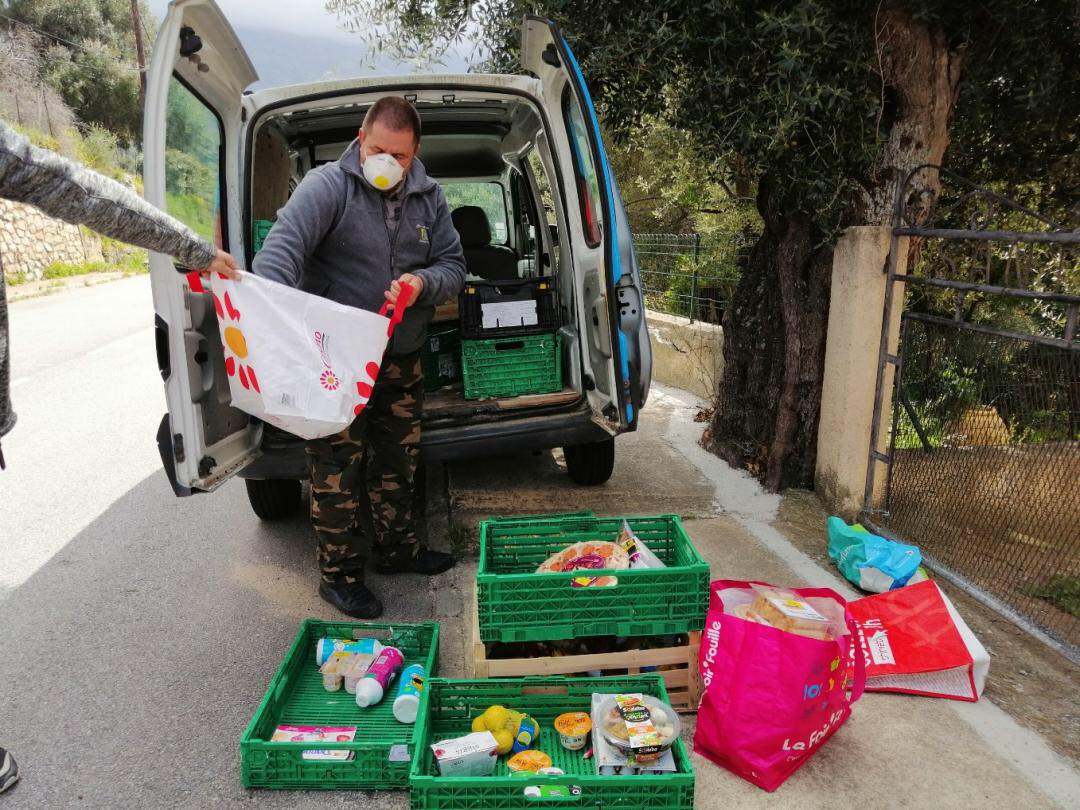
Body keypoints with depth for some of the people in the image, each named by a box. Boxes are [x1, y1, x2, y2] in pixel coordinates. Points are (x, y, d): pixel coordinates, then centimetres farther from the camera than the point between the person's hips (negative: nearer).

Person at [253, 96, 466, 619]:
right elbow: (283, 245, -26)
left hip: (402, 359, 6)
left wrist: (423, 282, -16)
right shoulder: (327, 186, -12)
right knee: (337, 471, 0)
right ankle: (339, 574, 17)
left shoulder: (428, 198, 6)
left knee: (397, 462, 18)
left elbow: (453, 266, 8)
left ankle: (395, 547, 38)